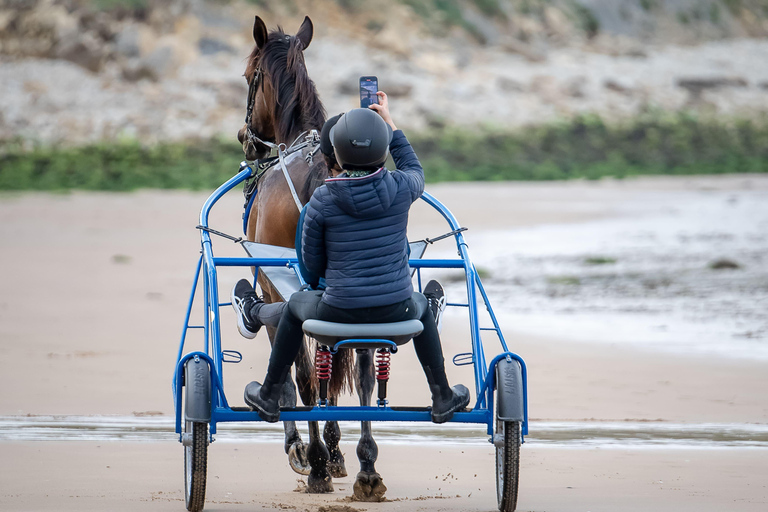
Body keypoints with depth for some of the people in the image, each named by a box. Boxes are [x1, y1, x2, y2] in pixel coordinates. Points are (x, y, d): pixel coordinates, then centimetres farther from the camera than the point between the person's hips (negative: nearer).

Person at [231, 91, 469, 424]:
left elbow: (312, 262, 1)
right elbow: (415, 173, 19)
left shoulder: (322, 200, -11)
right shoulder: (400, 188, -9)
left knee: (296, 306, 32)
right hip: (396, 312, 2)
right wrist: (390, 124, 24)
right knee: (421, 306, 38)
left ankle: (268, 397, 48)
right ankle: (443, 398, 44)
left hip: (339, 314, -1)